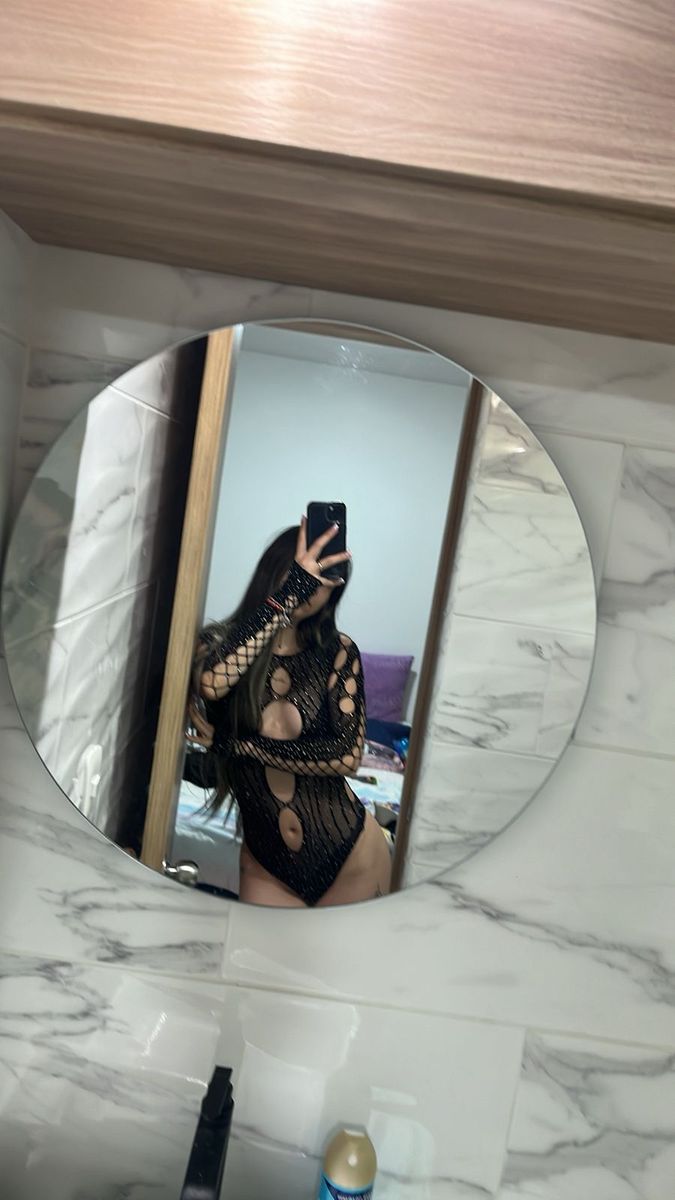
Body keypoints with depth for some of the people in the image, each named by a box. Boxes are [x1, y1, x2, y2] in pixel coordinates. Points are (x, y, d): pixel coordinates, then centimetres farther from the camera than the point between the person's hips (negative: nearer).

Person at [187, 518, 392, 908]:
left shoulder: (338, 652, -6)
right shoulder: (219, 640, -5)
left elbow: (348, 755, -16)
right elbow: (211, 683, -29)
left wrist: (230, 743, -16)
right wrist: (288, 593, -26)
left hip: (352, 857, 0)